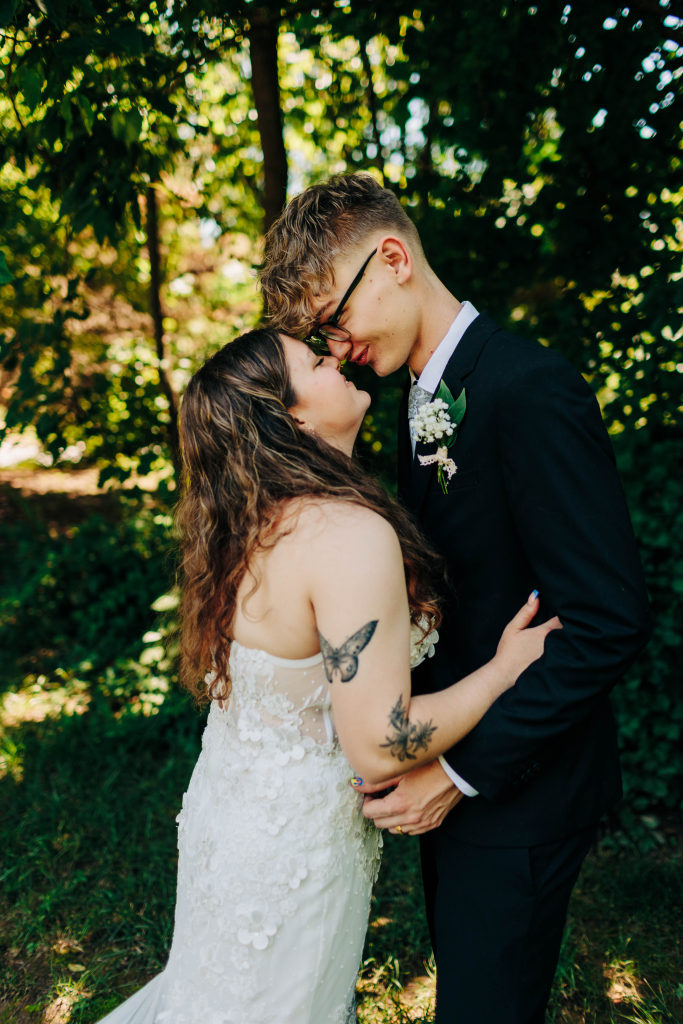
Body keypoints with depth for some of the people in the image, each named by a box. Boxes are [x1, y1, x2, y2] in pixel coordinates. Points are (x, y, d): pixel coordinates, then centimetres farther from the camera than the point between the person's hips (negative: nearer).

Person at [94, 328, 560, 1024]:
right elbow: (381, 745, -29)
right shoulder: (355, 536, -31)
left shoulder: (251, 519, -3)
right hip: (292, 843, -7)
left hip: (233, 803, 7)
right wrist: (505, 666, -17)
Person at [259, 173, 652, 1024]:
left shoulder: (532, 392, -24)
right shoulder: (419, 400, 6)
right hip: (448, 766, 8)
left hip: (517, 789, -8)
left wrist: (462, 773, -22)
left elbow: (610, 622, -26)